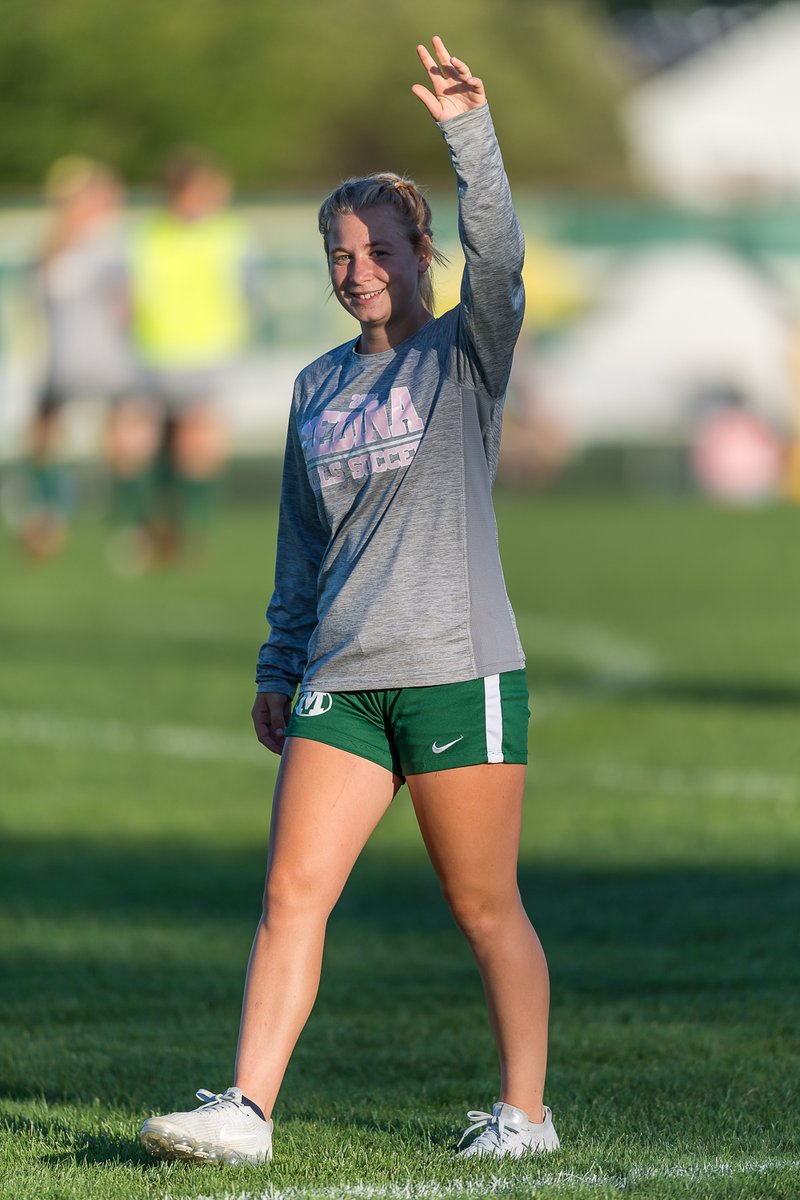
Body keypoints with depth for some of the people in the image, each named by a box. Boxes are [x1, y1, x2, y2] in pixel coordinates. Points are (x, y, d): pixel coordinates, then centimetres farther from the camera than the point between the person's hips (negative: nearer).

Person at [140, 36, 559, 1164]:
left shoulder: (469, 353, 1)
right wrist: (279, 668, 19)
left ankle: (524, 1111, 13)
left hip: (461, 669, -4)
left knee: (485, 906, 1)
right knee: (292, 891, -7)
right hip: (340, 679, 4)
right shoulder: (319, 385, 15)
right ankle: (246, 1110, -11)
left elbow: (497, 252, -19)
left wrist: (469, 130, -30)